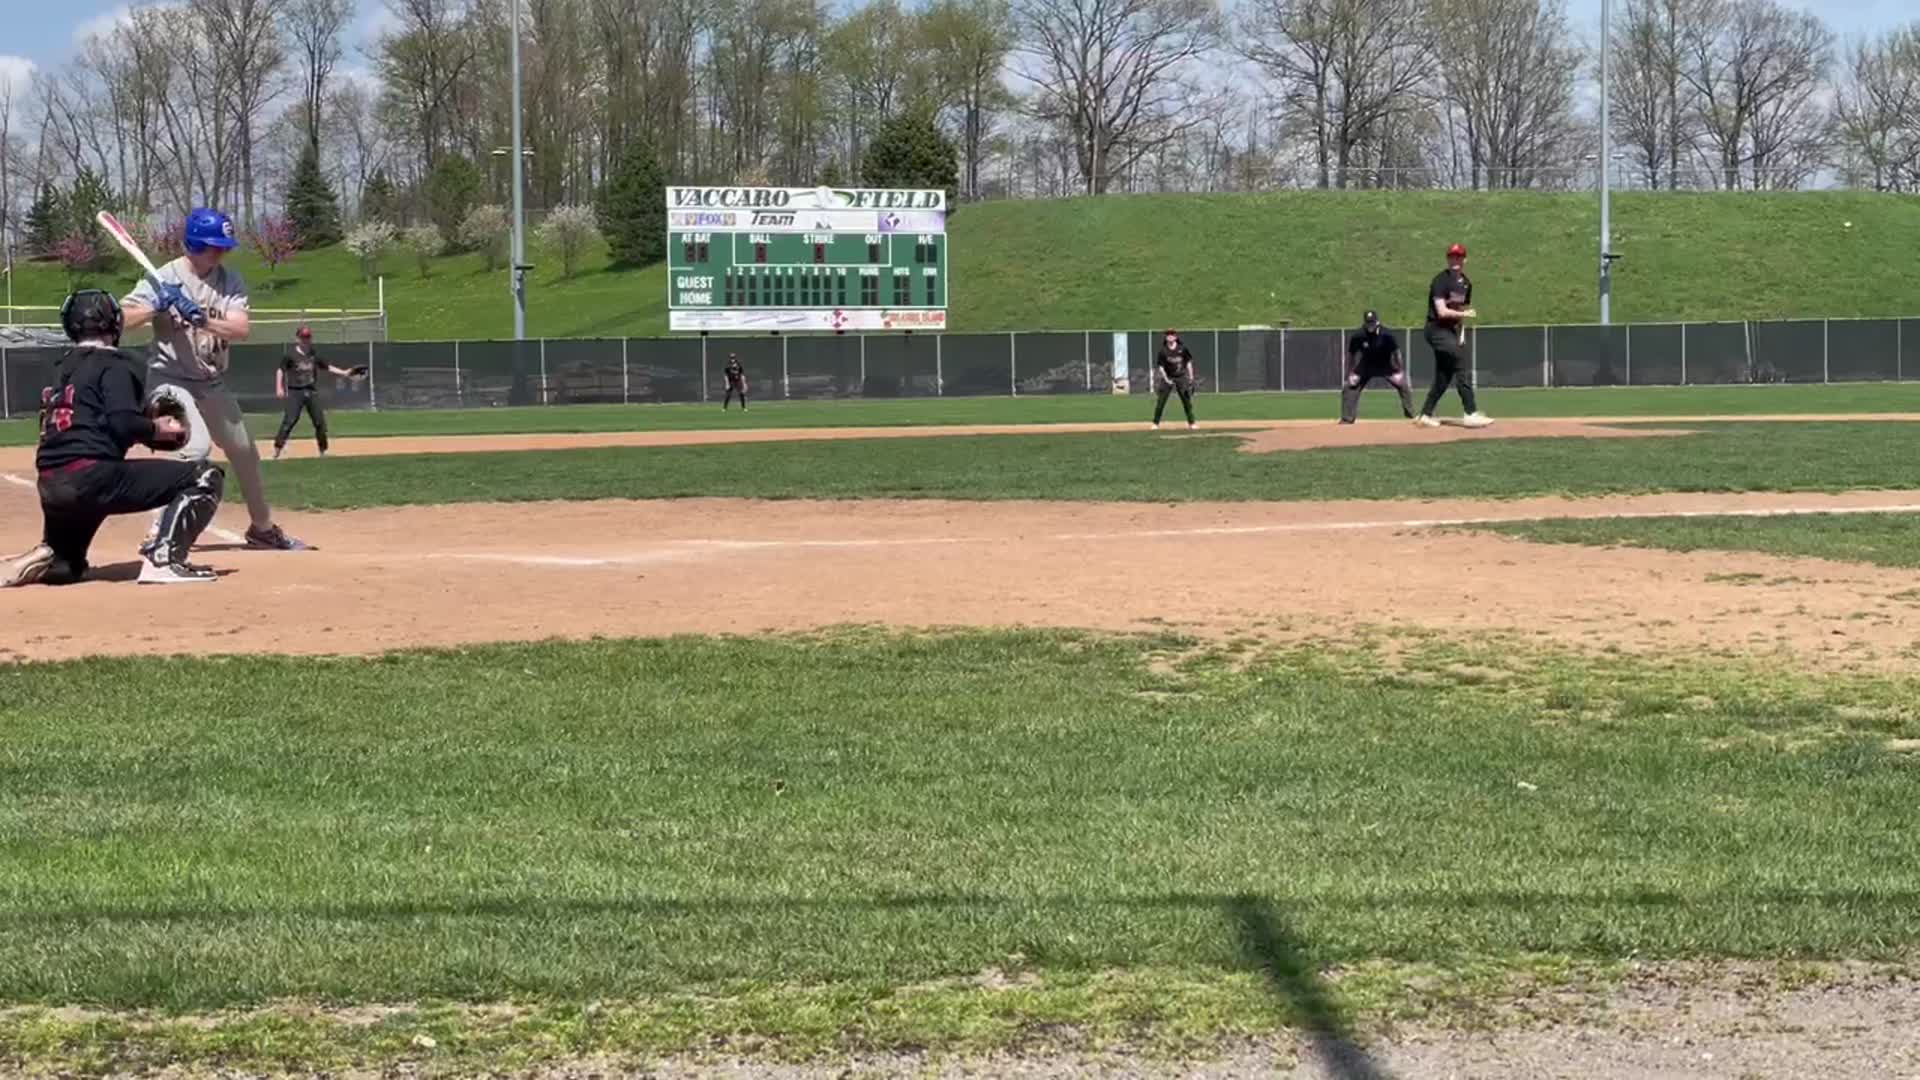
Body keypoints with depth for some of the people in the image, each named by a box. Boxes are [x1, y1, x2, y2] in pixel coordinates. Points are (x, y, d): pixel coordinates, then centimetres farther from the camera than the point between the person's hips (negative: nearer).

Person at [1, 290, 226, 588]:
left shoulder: (62, 369, 22)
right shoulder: (114, 363, 0)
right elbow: (124, 423, -14)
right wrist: (157, 429, 5)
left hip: (50, 488, 8)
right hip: (92, 477, -8)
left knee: (64, 566, 33)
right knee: (206, 476, -4)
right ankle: (162, 559, -14)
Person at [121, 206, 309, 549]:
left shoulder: (230, 280, -4)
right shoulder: (164, 278, -15)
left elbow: (242, 329, -17)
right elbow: (121, 320, -20)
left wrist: (201, 318, -30)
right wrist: (157, 306, -33)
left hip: (214, 384, 6)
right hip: (173, 380, -6)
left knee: (245, 452, 17)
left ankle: (262, 528, 38)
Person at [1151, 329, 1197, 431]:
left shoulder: (1182, 348, -4)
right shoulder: (1163, 350, -8)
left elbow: (1188, 362, 5)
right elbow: (1160, 366, -6)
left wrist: (1190, 376, 1)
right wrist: (1166, 379, -14)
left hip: (1181, 377, 1)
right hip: (1168, 377, -1)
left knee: (1187, 400, 4)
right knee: (1160, 401, -5)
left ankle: (1191, 423, 13)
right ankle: (1156, 423, 2)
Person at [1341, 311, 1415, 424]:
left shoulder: (1387, 335, -27)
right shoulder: (1358, 336, -23)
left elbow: (1396, 353, -16)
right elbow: (1351, 355, -8)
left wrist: (1400, 371, -18)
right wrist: (1350, 373, -8)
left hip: (1386, 366, -1)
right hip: (1366, 366, 1)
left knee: (1403, 385, -8)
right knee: (1350, 387, -10)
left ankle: (1411, 414, 8)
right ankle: (1347, 418, -1)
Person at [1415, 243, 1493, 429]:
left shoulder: (1466, 283, 11)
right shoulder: (1441, 280, -15)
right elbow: (1442, 312, -21)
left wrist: (1461, 332, 7)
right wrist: (1465, 314, -15)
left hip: (1451, 330, 9)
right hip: (1437, 330, -9)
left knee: (1443, 377, 9)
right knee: (1463, 368, -16)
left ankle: (1424, 415, 18)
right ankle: (1471, 414, -17)